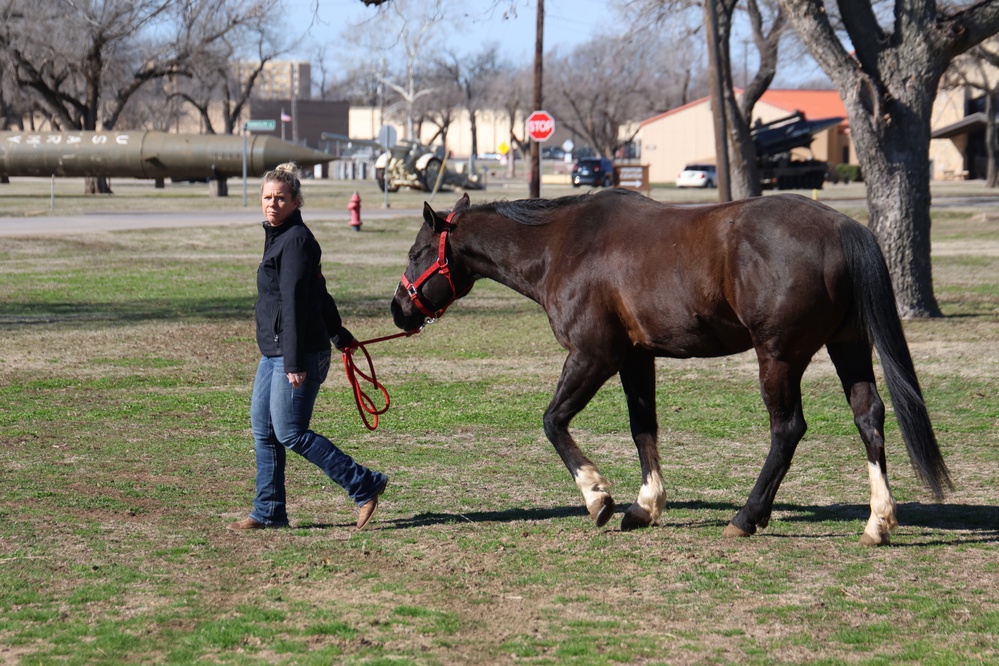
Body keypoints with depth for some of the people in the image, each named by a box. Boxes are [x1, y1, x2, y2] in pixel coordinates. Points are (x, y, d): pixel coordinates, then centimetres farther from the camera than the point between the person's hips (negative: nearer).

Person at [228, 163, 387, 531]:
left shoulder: (295, 240, -15)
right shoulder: (278, 237, 16)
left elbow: (294, 303, -20)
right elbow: (319, 292, 26)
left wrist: (294, 362, -24)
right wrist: (338, 333, 36)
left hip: (300, 353, -10)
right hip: (273, 353, 10)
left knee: (290, 433, -7)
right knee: (263, 428, 10)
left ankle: (365, 485, -1)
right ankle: (268, 512, 17)